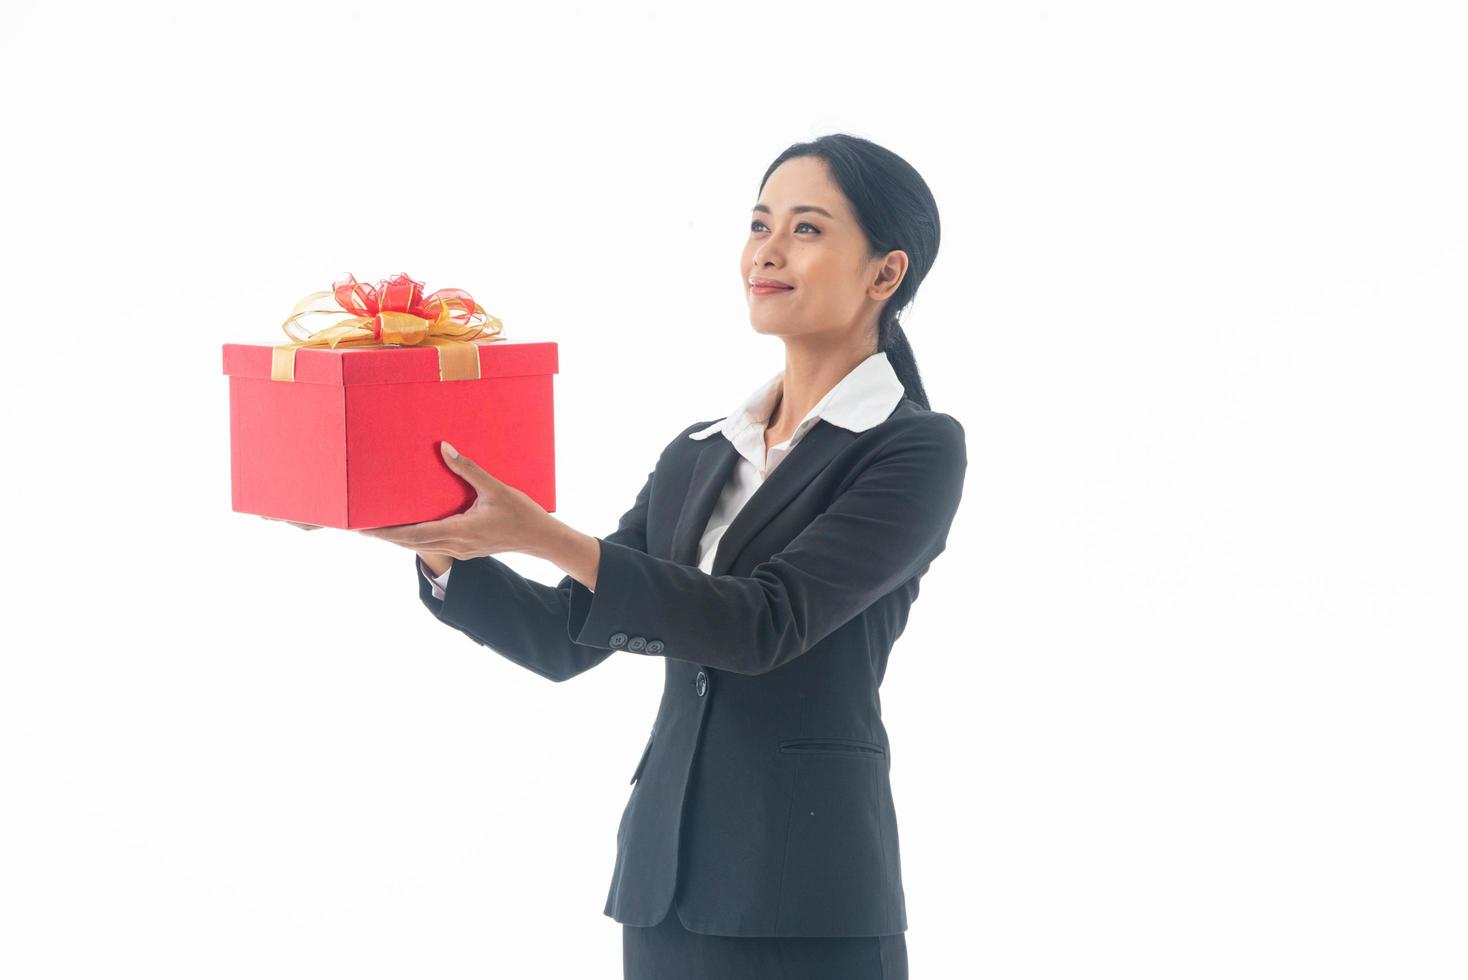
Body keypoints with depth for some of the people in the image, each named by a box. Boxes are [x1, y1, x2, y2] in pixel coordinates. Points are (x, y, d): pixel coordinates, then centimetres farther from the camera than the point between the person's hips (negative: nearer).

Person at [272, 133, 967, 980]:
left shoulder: (920, 449, -5)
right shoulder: (697, 456, 14)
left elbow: (766, 624, -17)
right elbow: (566, 640, 11)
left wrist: (548, 538, -24)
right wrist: (440, 545, -5)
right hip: (666, 880, 6)